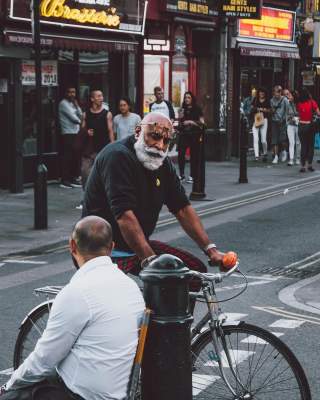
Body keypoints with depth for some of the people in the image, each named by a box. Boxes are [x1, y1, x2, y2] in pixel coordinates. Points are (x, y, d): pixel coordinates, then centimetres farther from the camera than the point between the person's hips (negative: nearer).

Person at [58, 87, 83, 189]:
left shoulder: (73, 104, 19)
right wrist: (79, 122, 3)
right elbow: (72, 116, -11)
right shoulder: (63, 103, -6)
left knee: (75, 157, 7)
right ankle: (64, 180, -7)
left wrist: (76, 105, 1)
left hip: (76, 133, 8)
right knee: (67, 157, -8)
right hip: (67, 133, -8)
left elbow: (80, 115, 11)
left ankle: (73, 178, 12)